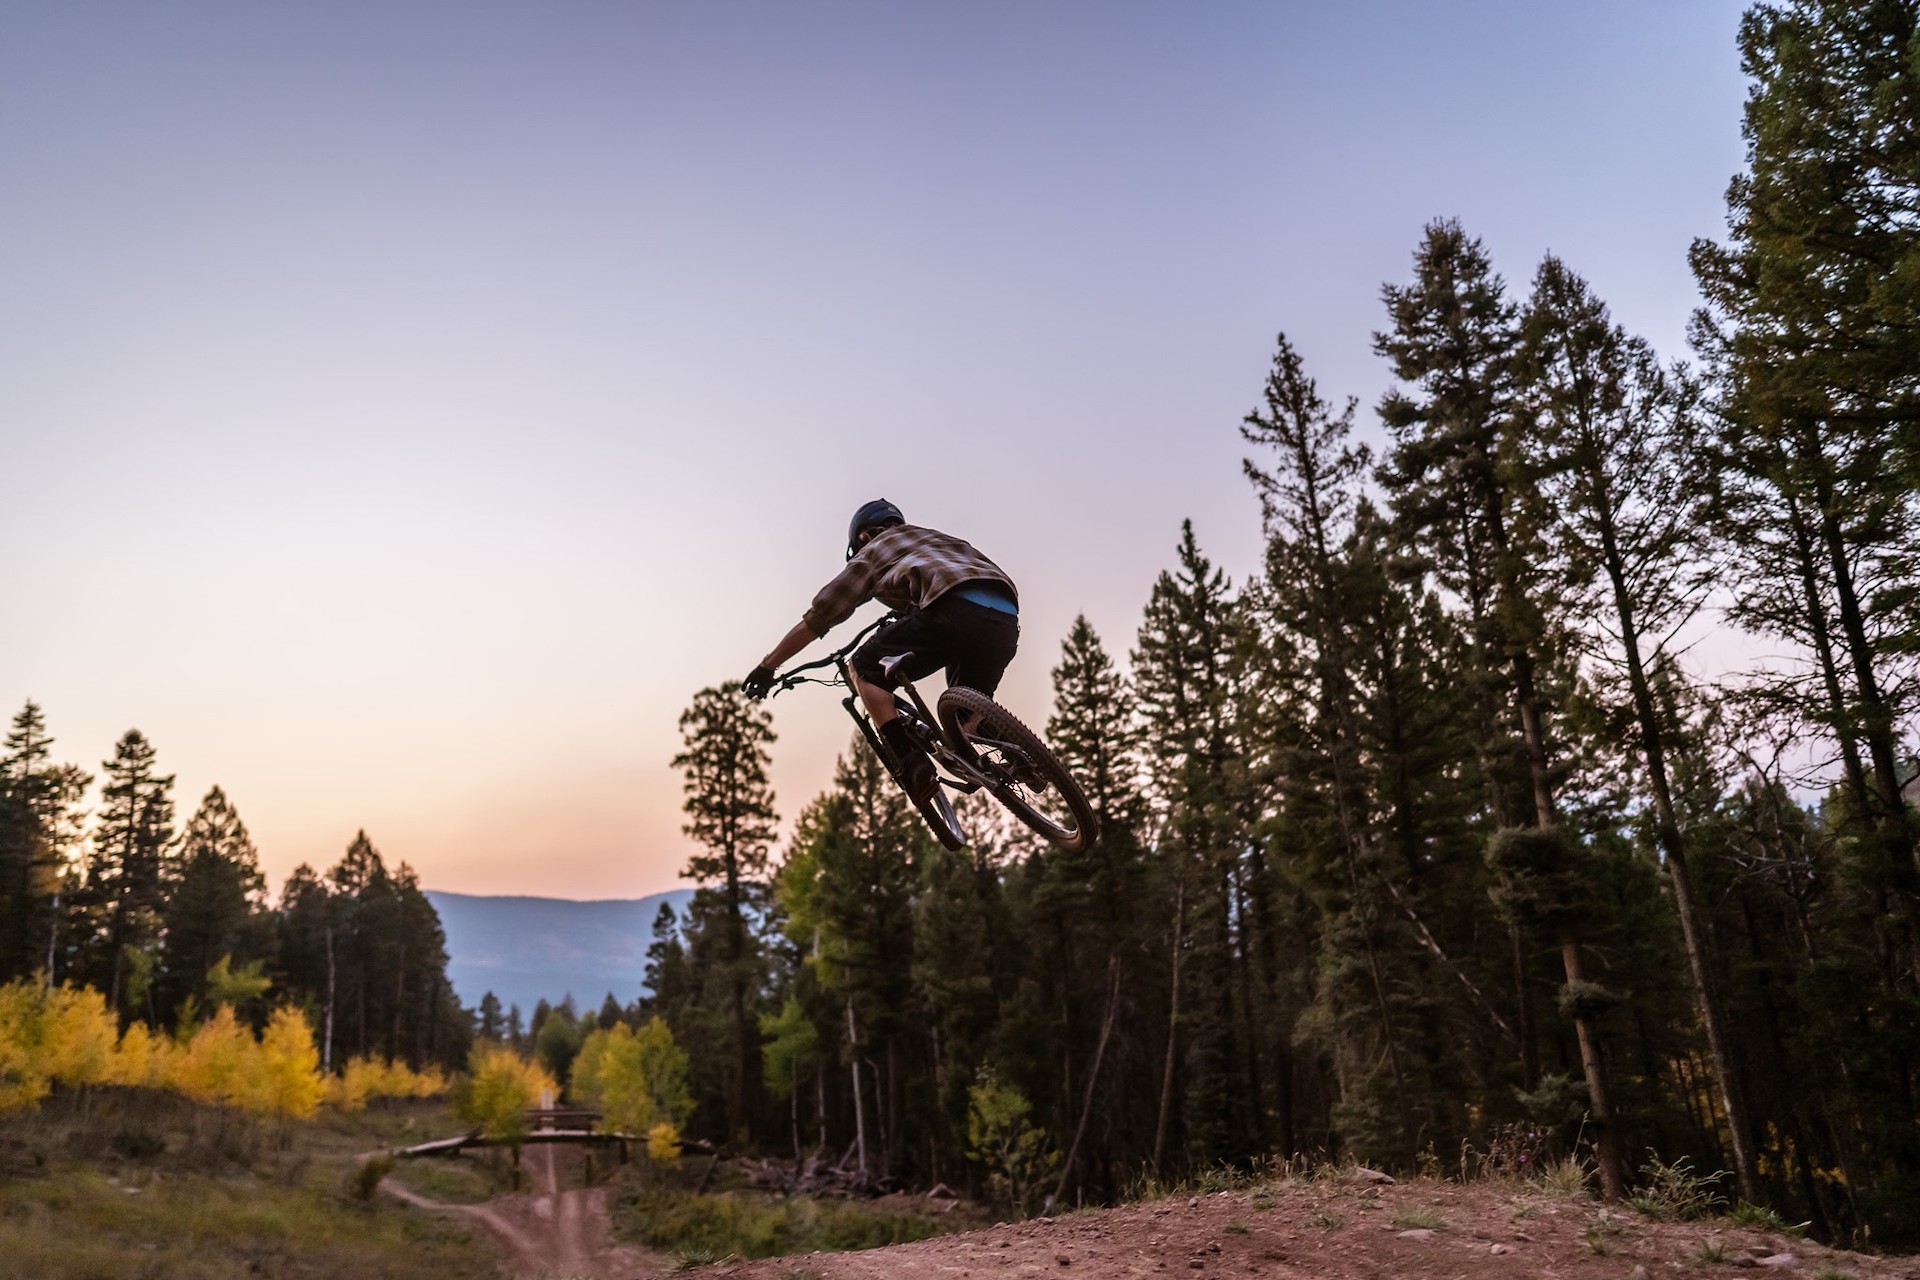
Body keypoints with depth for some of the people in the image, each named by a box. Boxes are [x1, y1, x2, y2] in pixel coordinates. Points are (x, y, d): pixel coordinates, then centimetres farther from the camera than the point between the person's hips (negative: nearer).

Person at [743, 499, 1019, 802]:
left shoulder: (872, 552, 24)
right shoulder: (937, 538, 40)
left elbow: (818, 617, 21)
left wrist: (767, 667, 27)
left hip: (953, 611, -6)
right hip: (1006, 623, 6)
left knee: (866, 669, 12)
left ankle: (913, 765, -6)